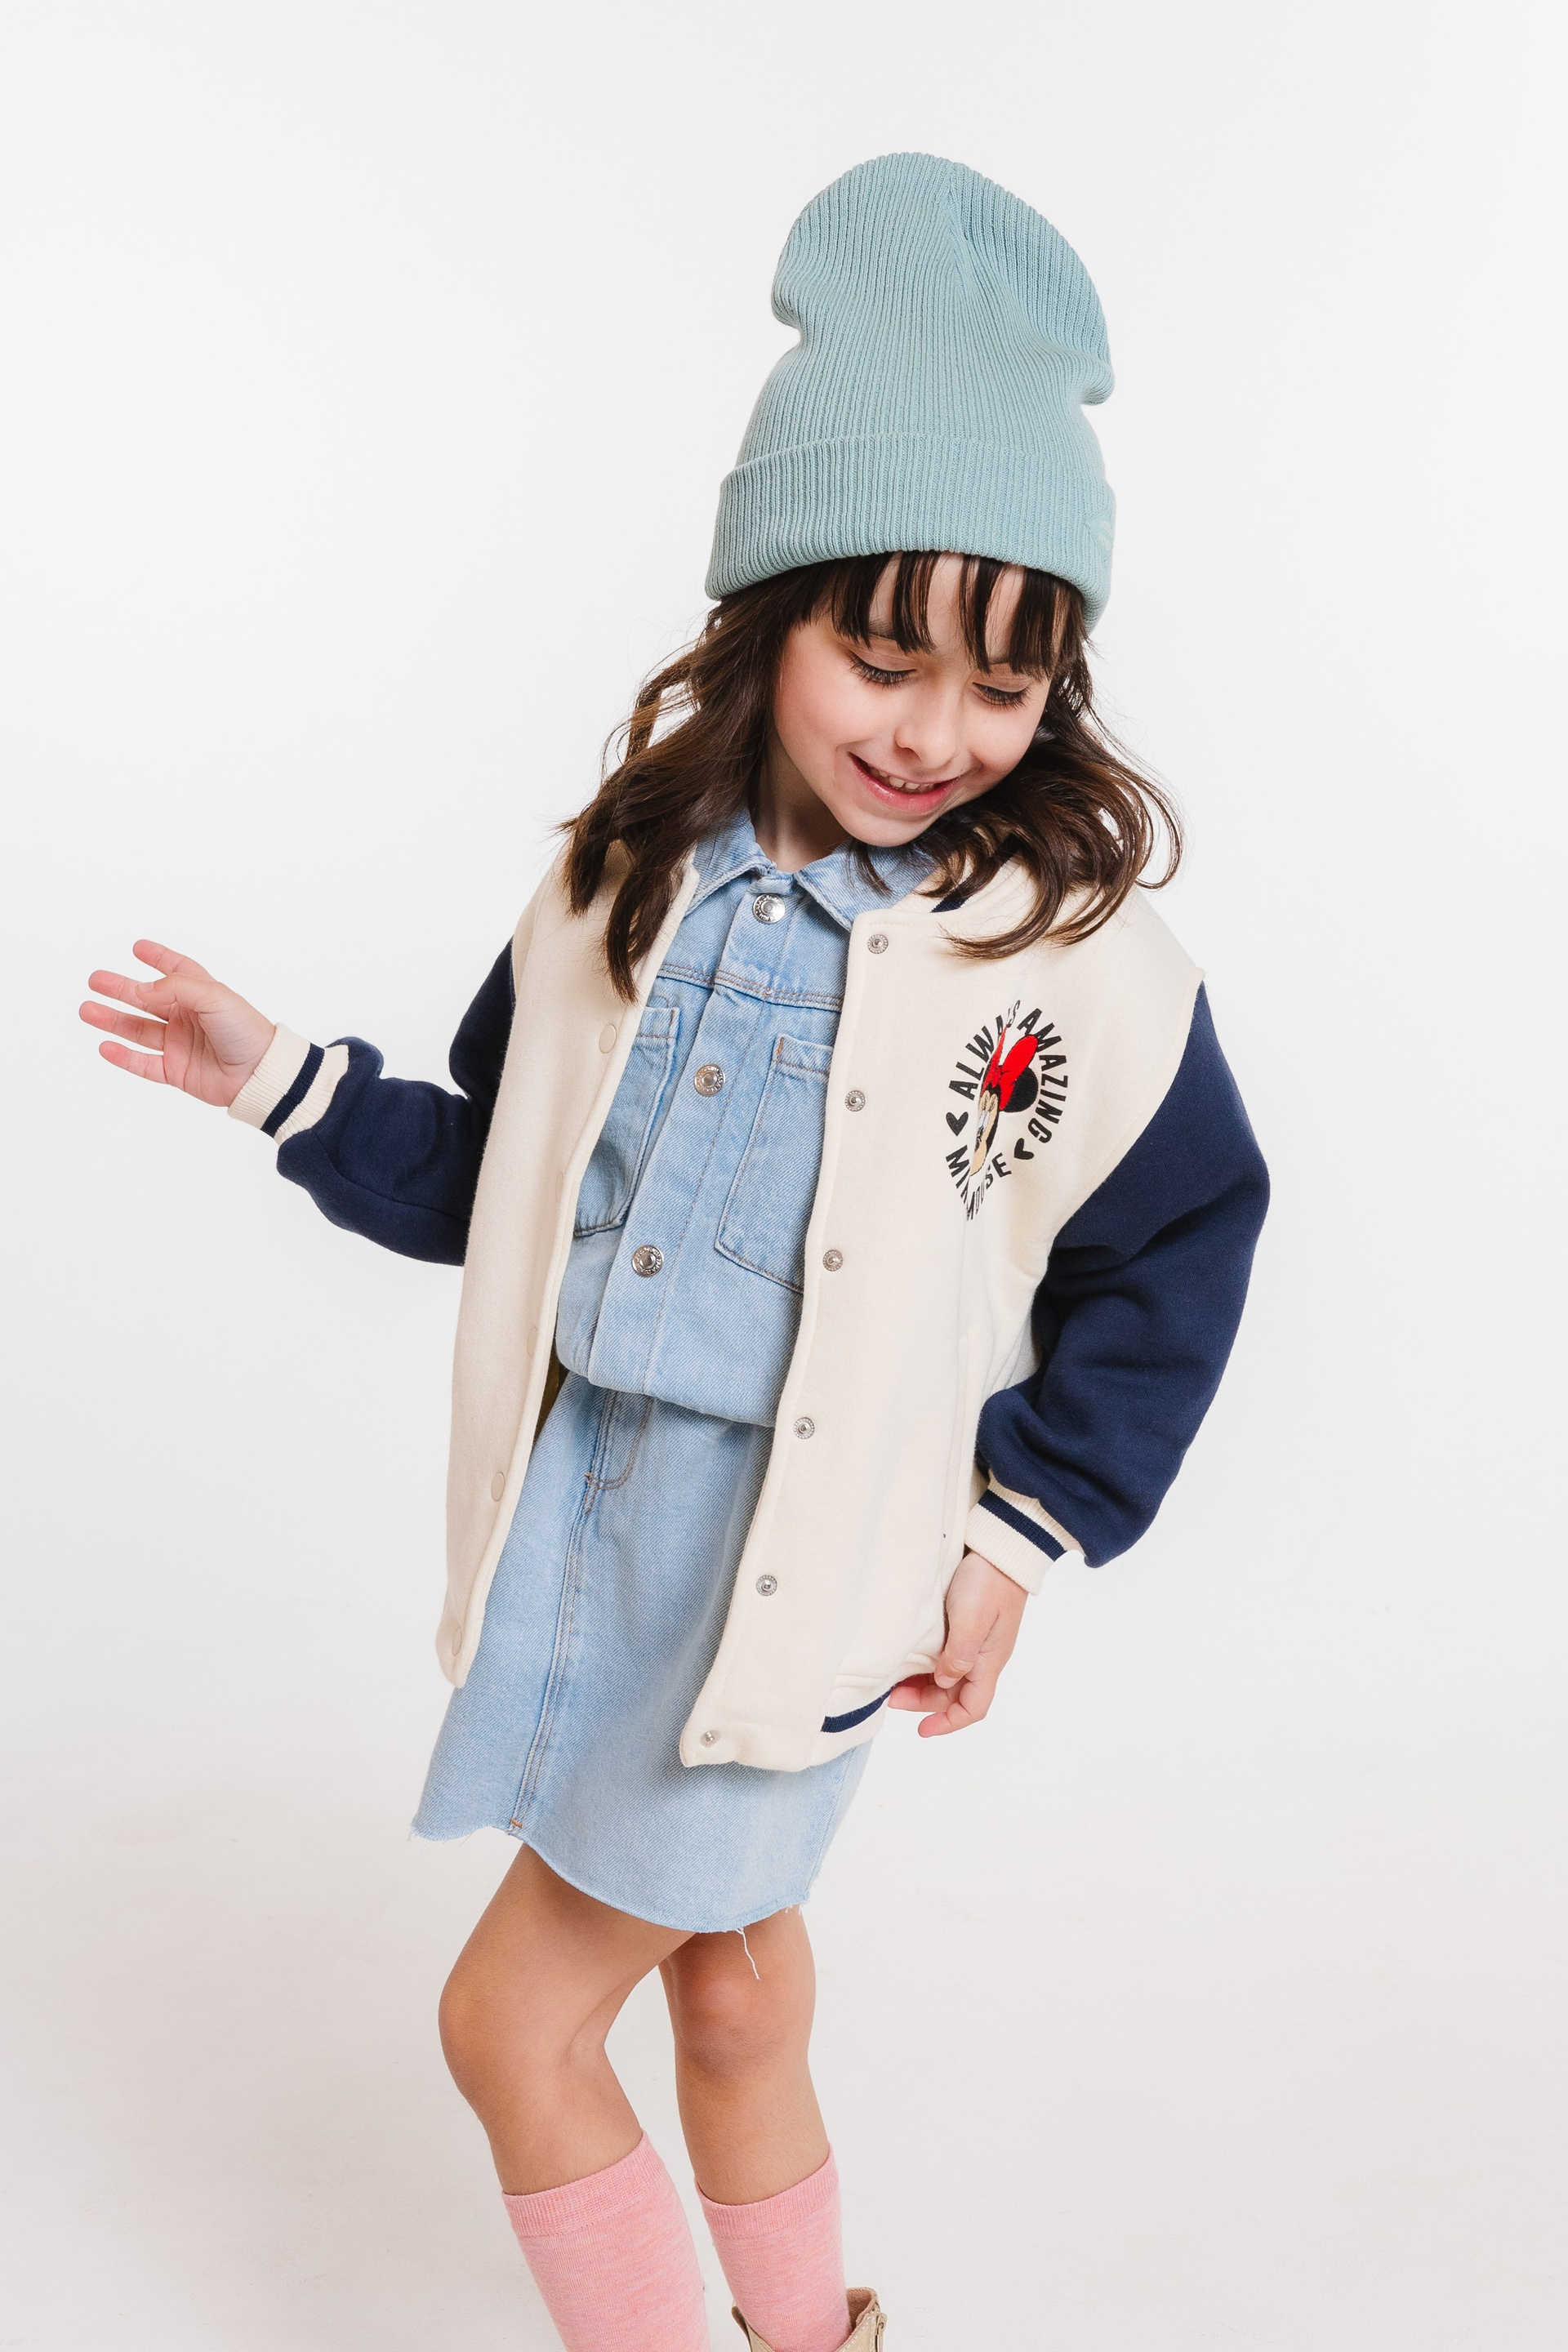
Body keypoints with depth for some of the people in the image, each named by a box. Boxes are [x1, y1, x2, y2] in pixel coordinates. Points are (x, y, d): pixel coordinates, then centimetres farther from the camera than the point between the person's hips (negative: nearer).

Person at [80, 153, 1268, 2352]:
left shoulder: (1076, 952, -14)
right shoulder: (633, 882, 0)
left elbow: (1181, 1246, -4)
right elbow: (494, 1174, 10)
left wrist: (1025, 1526, -6)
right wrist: (289, 1086, -1)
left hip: (810, 1548, -5)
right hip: (587, 1498, 6)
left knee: (513, 2019, 0)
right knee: (726, 1959, 24)